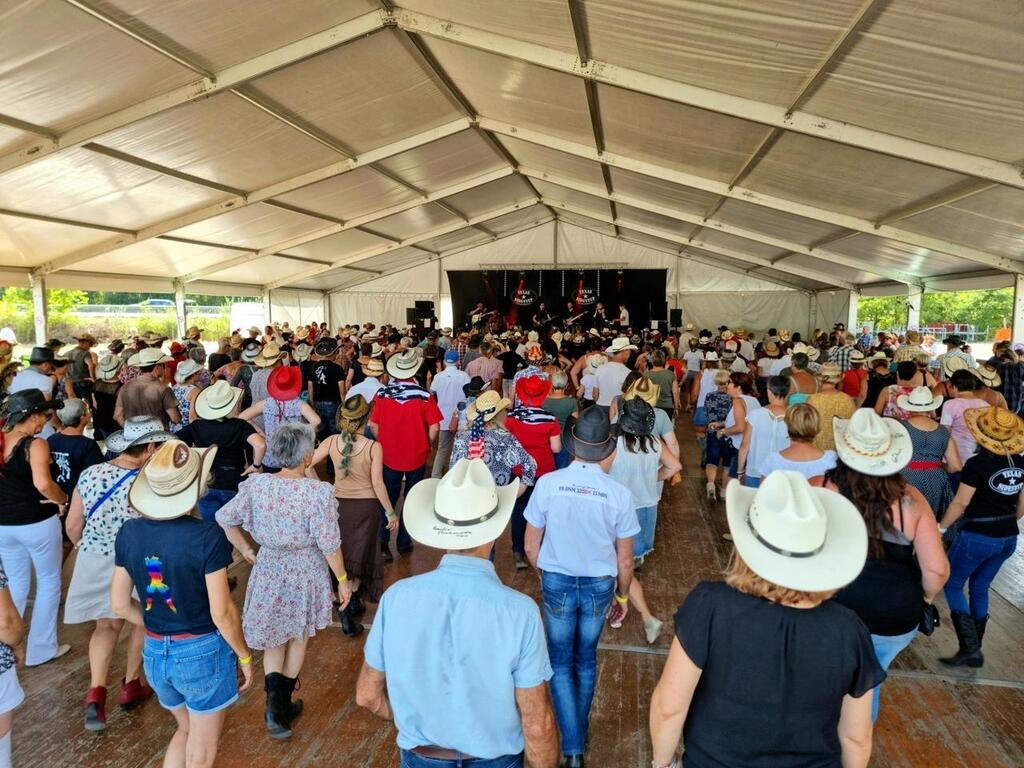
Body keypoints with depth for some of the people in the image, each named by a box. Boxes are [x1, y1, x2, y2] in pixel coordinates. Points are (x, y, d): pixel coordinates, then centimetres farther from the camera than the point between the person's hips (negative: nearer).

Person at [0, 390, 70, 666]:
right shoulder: (35, 444, -19)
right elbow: (43, 483, -32)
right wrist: (62, 500, -16)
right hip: (37, 523, -6)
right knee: (49, 582, 12)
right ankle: (41, 648, 19)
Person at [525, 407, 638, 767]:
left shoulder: (548, 484, -17)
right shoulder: (619, 494, -16)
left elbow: (531, 546, -6)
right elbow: (625, 561, -6)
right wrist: (623, 595, 12)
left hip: (557, 583, -1)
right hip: (599, 586, 1)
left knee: (560, 663, 15)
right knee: (586, 660, 22)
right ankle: (580, 734, 40)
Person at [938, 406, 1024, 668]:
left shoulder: (977, 464, -19)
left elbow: (960, 503, -15)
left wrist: (941, 527, -3)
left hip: (977, 537, -6)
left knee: (952, 585, 9)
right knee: (980, 588, 19)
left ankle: (970, 649, 1)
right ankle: (975, 648, 25)